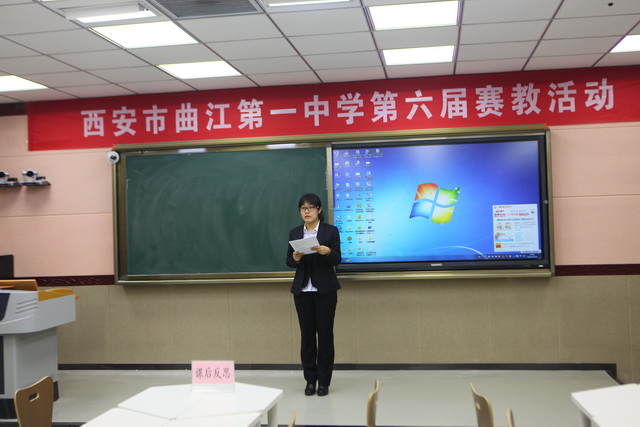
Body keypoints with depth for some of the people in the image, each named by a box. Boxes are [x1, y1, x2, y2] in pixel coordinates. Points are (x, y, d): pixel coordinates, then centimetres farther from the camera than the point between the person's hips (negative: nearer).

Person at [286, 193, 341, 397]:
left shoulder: (331, 231, -1)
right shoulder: (294, 233, 7)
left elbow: (337, 260, -5)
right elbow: (288, 262, 7)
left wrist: (327, 252, -26)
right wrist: (295, 258, -15)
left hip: (325, 289, -2)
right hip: (302, 290, 3)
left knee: (325, 333, 0)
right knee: (307, 334, 5)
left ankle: (324, 381, 9)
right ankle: (310, 379, 15)